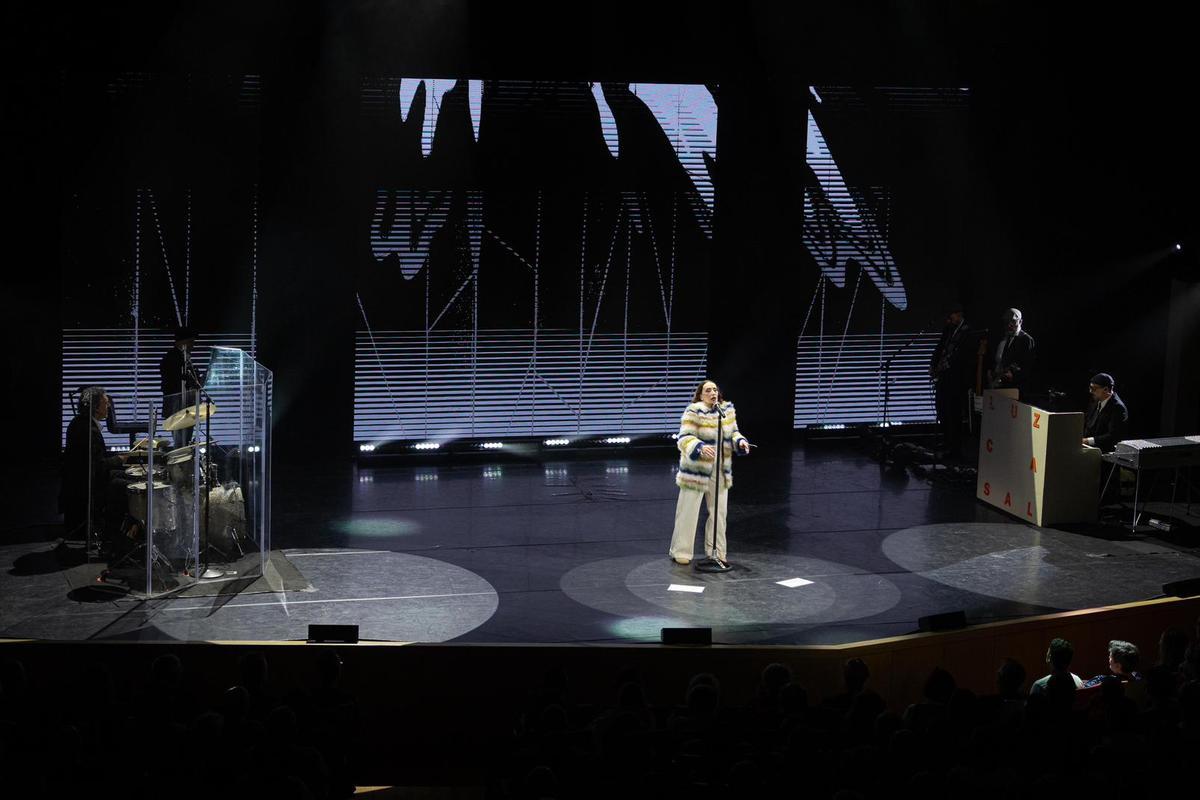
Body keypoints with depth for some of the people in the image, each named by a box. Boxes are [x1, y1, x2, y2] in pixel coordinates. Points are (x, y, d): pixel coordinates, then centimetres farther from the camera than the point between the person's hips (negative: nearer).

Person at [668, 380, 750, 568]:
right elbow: (684, 438, -21)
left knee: (719, 513, 11)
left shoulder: (727, 409, 4)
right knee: (688, 512, -1)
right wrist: (701, 448, -38)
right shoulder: (694, 411, -15)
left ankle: (716, 552, 22)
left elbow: (733, 432, 16)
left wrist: (740, 441, -5)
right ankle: (681, 552, 10)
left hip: (721, 471, 6)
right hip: (696, 470, -6)